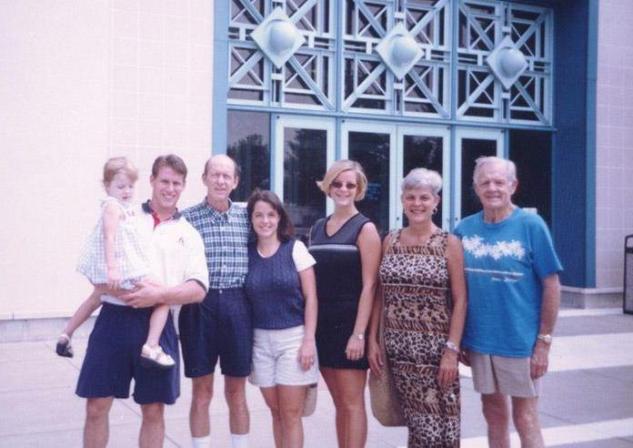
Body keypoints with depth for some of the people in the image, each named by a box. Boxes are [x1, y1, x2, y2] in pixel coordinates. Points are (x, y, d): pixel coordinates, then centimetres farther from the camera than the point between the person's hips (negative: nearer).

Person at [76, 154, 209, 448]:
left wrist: (159, 295, -16)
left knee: (154, 410, 8)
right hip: (113, 318, 0)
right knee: (96, 407, 4)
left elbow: (198, 289, -1)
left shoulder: (189, 234, 10)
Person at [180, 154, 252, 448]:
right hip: (199, 307, -1)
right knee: (201, 391, 8)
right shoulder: (187, 218, 0)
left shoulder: (246, 216, 6)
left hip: (237, 307, 2)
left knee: (237, 391, 11)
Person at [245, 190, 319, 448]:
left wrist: (309, 340, -10)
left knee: (291, 414, 0)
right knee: (276, 412, 11)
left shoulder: (295, 248, -4)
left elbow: (310, 297, -5)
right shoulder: (247, 253, 4)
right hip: (261, 340, 3)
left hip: (293, 337, -3)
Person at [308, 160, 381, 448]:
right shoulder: (317, 229, 12)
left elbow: (368, 285, -11)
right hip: (322, 324, 6)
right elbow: (311, 281, 14)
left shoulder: (364, 229, -5)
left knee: (352, 403, -1)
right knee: (339, 403, 12)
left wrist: (359, 334, -17)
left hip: (349, 325, -5)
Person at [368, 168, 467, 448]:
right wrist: (373, 340, 5)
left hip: (435, 347, -3)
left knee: (439, 425, -3)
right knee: (417, 423, 7)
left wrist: (452, 350, -11)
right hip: (397, 347, 3)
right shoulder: (390, 241, 8)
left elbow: (460, 301, -5)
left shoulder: (449, 243, -3)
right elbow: (379, 295, 10)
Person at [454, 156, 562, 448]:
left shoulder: (531, 225, -8)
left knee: (525, 419, 6)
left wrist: (544, 342, -9)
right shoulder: (465, 228, 1)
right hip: (478, 341, 3)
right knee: (494, 416, 16)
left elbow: (551, 286, -7)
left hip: (520, 342, -3)